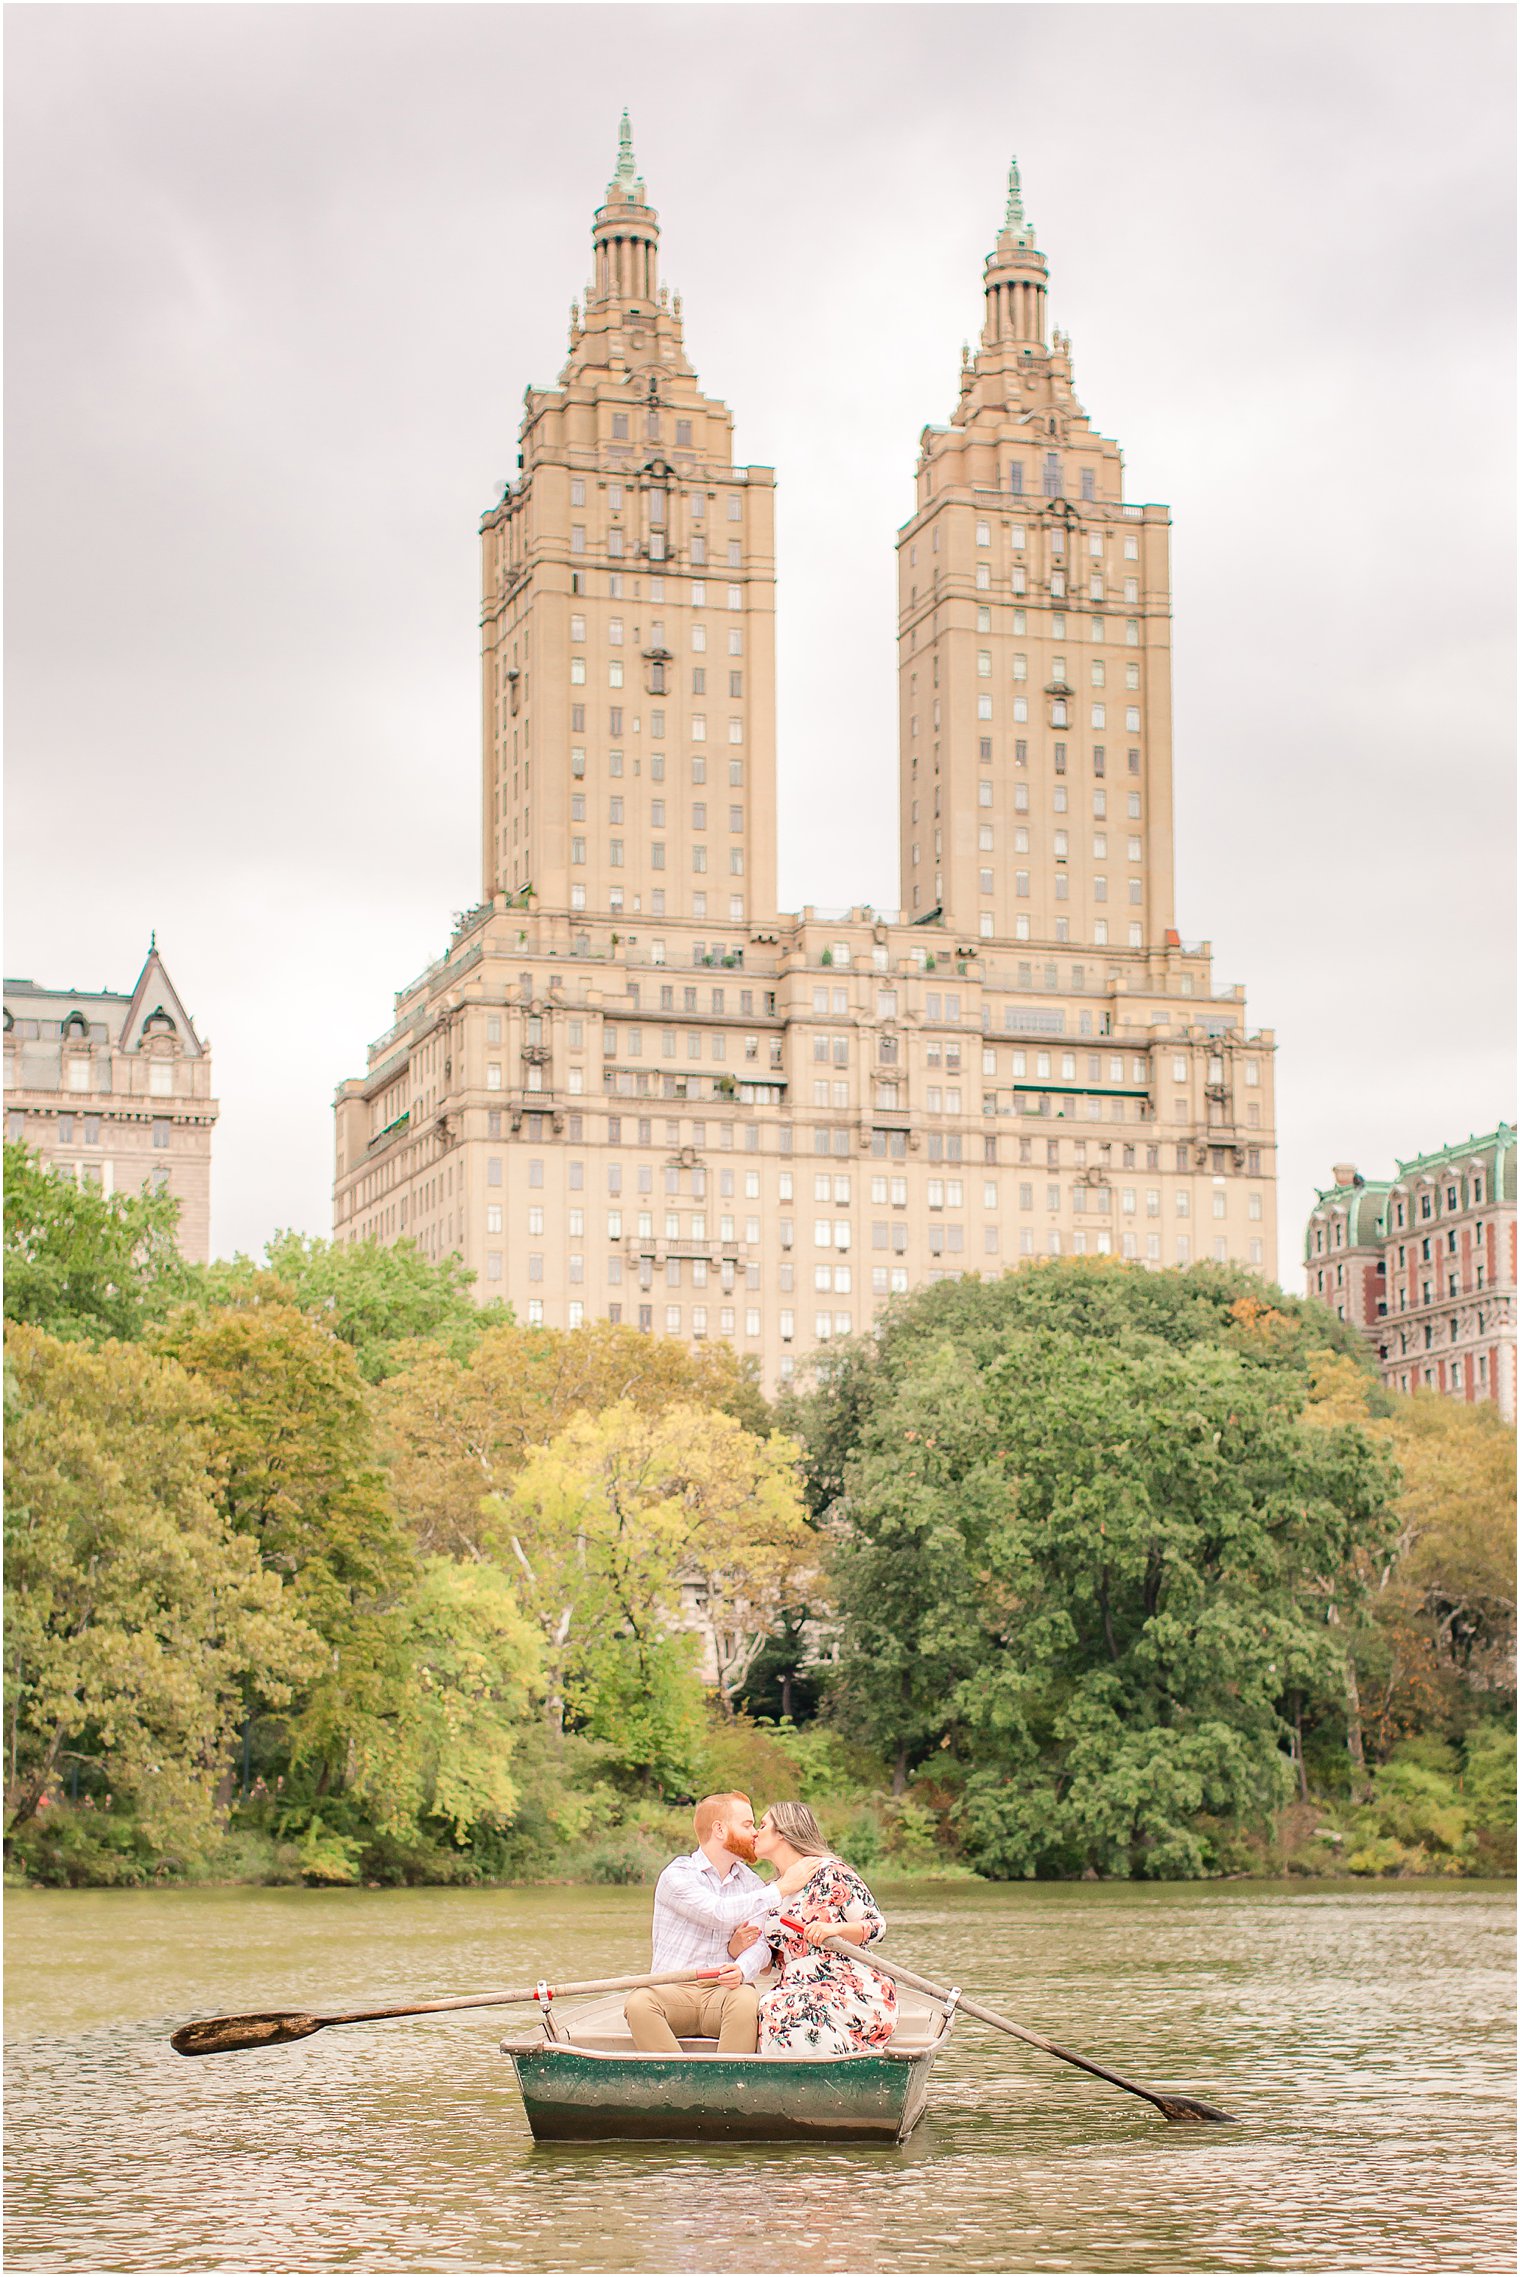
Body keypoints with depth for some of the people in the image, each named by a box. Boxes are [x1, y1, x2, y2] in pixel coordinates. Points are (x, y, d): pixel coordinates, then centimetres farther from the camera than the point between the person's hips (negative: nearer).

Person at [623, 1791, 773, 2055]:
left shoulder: (751, 1883, 16)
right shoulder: (677, 1876, -1)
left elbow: (761, 1944, 1)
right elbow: (720, 1914, -18)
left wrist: (742, 1969, -23)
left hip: (723, 1991, 3)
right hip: (672, 1991, -3)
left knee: (747, 2000, -32)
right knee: (638, 2003, -34)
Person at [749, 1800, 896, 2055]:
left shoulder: (830, 1872, -2)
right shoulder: (772, 1892, 20)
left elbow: (877, 1926, -3)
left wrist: (833, 1929, -23)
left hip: (849, 1987, -6)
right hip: (798, 1991, 6)